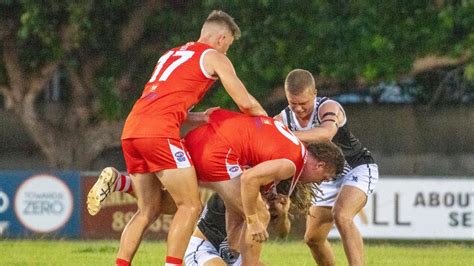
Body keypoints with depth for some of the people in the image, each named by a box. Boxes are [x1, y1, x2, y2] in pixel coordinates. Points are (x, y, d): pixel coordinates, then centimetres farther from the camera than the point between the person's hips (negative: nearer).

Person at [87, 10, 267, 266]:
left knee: (148, 211, 15)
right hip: (159, 133, -7)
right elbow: (246, 103, 11)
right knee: (190, 206, -2)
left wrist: (197, 117, 23)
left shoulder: (170, 55, 32)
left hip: (131, 130, 7)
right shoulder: (214, 57, 11)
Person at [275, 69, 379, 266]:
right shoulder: (284, 118, -9)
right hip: (328, 178, 7)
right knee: (313, 238, 7)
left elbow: (327, 133, -50)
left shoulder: (329, 107, -27)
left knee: (341, 216, -33)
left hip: (357, 168, -7)